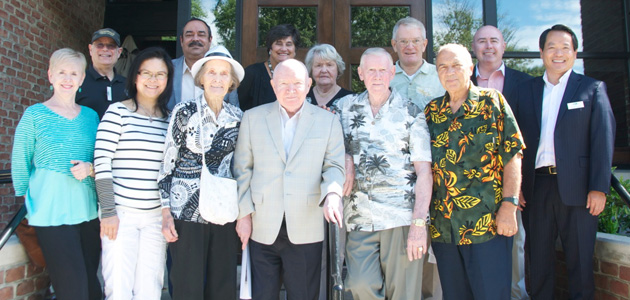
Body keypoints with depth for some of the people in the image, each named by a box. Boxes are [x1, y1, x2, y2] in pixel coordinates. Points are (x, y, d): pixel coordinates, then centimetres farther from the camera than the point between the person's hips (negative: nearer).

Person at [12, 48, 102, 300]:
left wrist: (90, 169, -7)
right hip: (52, 213, -4)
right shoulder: (34, 115, 0)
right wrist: (28, 201, 4)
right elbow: (20, 163, 3)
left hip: (88, 211, 4)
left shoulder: (91, 116, 11)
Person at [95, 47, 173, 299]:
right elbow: (101, 162, -7)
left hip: (156, 215, 3)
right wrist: (108, 212, -11)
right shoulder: (117, 112, -2)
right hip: (121, 213, -3)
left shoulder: (170, 119, 8)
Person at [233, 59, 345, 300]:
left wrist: (332, 193, -19)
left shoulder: (328, 121, 5)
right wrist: (244, 214, 0)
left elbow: (334, 166, 2)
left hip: (306, 231, 0)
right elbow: (242, 169, 5)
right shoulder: (252, 118, 6)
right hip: (262, 228, 1)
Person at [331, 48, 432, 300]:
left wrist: (419, 223, -12)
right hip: (359, 217, 2)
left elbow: (423, 171, -3)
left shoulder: (411, 113, 2)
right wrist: (347, 159, 0)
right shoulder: (346, 107, 10)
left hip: (402, 217, -2)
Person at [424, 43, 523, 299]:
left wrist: (509, 206, -12)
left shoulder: (492, 102, 0)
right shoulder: (431, 111, 9)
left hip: (487, 224, -3)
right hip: (442, 227, 4)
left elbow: (512, 156, -4)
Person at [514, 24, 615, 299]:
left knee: (580, 259, 7)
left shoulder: (592, 89, 6)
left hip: (575, 186, -2)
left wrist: (599, 188, -9)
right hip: (536, 186, 2)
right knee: (538, 258, 11)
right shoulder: (526, 90, 11)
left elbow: (603, 140, -1)